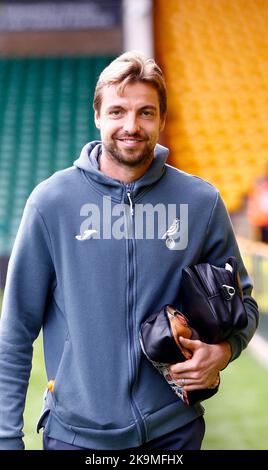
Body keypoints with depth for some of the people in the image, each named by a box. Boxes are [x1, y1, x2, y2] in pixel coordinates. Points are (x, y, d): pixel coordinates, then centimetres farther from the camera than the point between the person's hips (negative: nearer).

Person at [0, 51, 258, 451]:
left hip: (175, 429, 2)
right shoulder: (52, 201, -6)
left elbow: (243, 302, 10)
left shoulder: (202, 202, -2)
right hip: (77, 432, -1)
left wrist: (223, 351, -11)